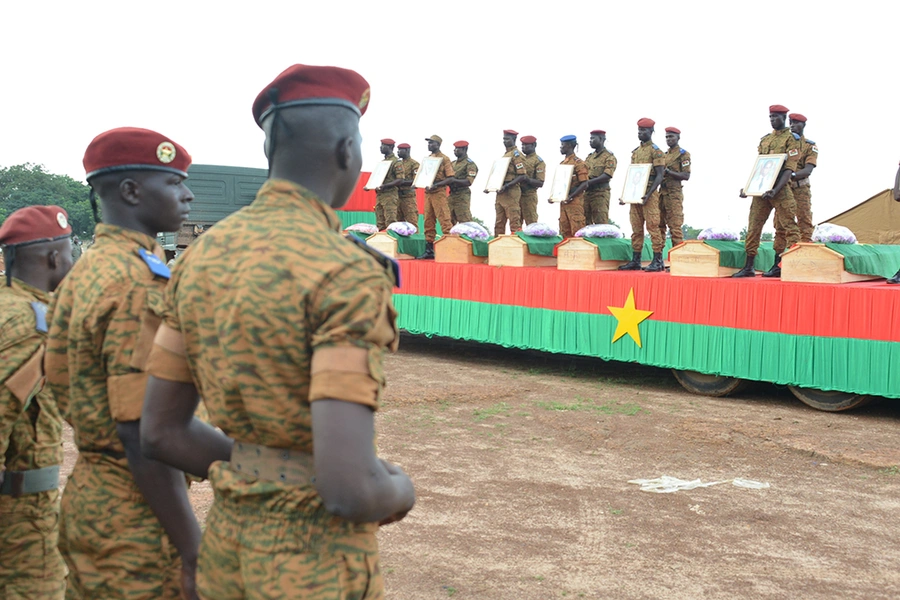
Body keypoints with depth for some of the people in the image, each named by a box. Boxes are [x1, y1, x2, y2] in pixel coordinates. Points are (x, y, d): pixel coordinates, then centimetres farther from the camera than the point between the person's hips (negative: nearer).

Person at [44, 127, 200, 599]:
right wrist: (193, 552, -20)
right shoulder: (140, 283, -19)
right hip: (136, 519, -9)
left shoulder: (82, 274, 10)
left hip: (85, 501, 9)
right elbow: (144, 436, -24)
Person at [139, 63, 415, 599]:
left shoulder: (202, 255, 1)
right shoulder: (347, 273, -22)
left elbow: (162, 430, 6)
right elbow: (349, 490, -27)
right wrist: (400, 492, -5)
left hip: (229, 537, 7)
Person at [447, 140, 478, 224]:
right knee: (450, 221, 8)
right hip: (451, 195, 8)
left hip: (462, 196, -8)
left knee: (465, 222, -9)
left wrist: (454, 180, -27)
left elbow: (469, 182, -17)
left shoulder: (470, 164, -6)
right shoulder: (453, 164, 18)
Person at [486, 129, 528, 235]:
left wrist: (507, 186, -23)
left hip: (511, 193, -9)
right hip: (500, 193, 9)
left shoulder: (516, 154, -7)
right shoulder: (505, 155, 21)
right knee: (499, 223, 11)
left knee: (514, 222, -8)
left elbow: (522, 176, -15)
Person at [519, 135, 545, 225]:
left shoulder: (538, 161, -5)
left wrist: (527, 179, -25)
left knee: (531, 223, -5)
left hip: (529, 196, -7)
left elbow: (540, 183, -12)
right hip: (517, 194, 7)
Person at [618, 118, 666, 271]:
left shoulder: (655, 151, -5)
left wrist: (648, 194, -20)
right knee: (636, 228, 8)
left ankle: (658, 261, -6)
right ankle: (635, 261, 11)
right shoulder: (635, 152, 18)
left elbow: (659, 175, -11)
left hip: (650, 195, -7)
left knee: (653, 227, -8)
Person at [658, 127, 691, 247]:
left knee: (675, 227, -10)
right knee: (659, 225, 7)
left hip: (674, 194, -7)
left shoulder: (683, 154, -2)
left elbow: (686, 176, -10)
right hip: (661, 193, 7)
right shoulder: (665, 154, 20)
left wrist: (668, 172, -19)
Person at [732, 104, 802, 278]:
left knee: (787, 227, -4)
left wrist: (775, 190, -22)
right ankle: (748, 267, 11)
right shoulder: (764, 139, 18)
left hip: (780, 189, -6)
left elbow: (789, 168, -10)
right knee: (754, 226, 5)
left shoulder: (792, 139, -1)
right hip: (761, 189, 7)